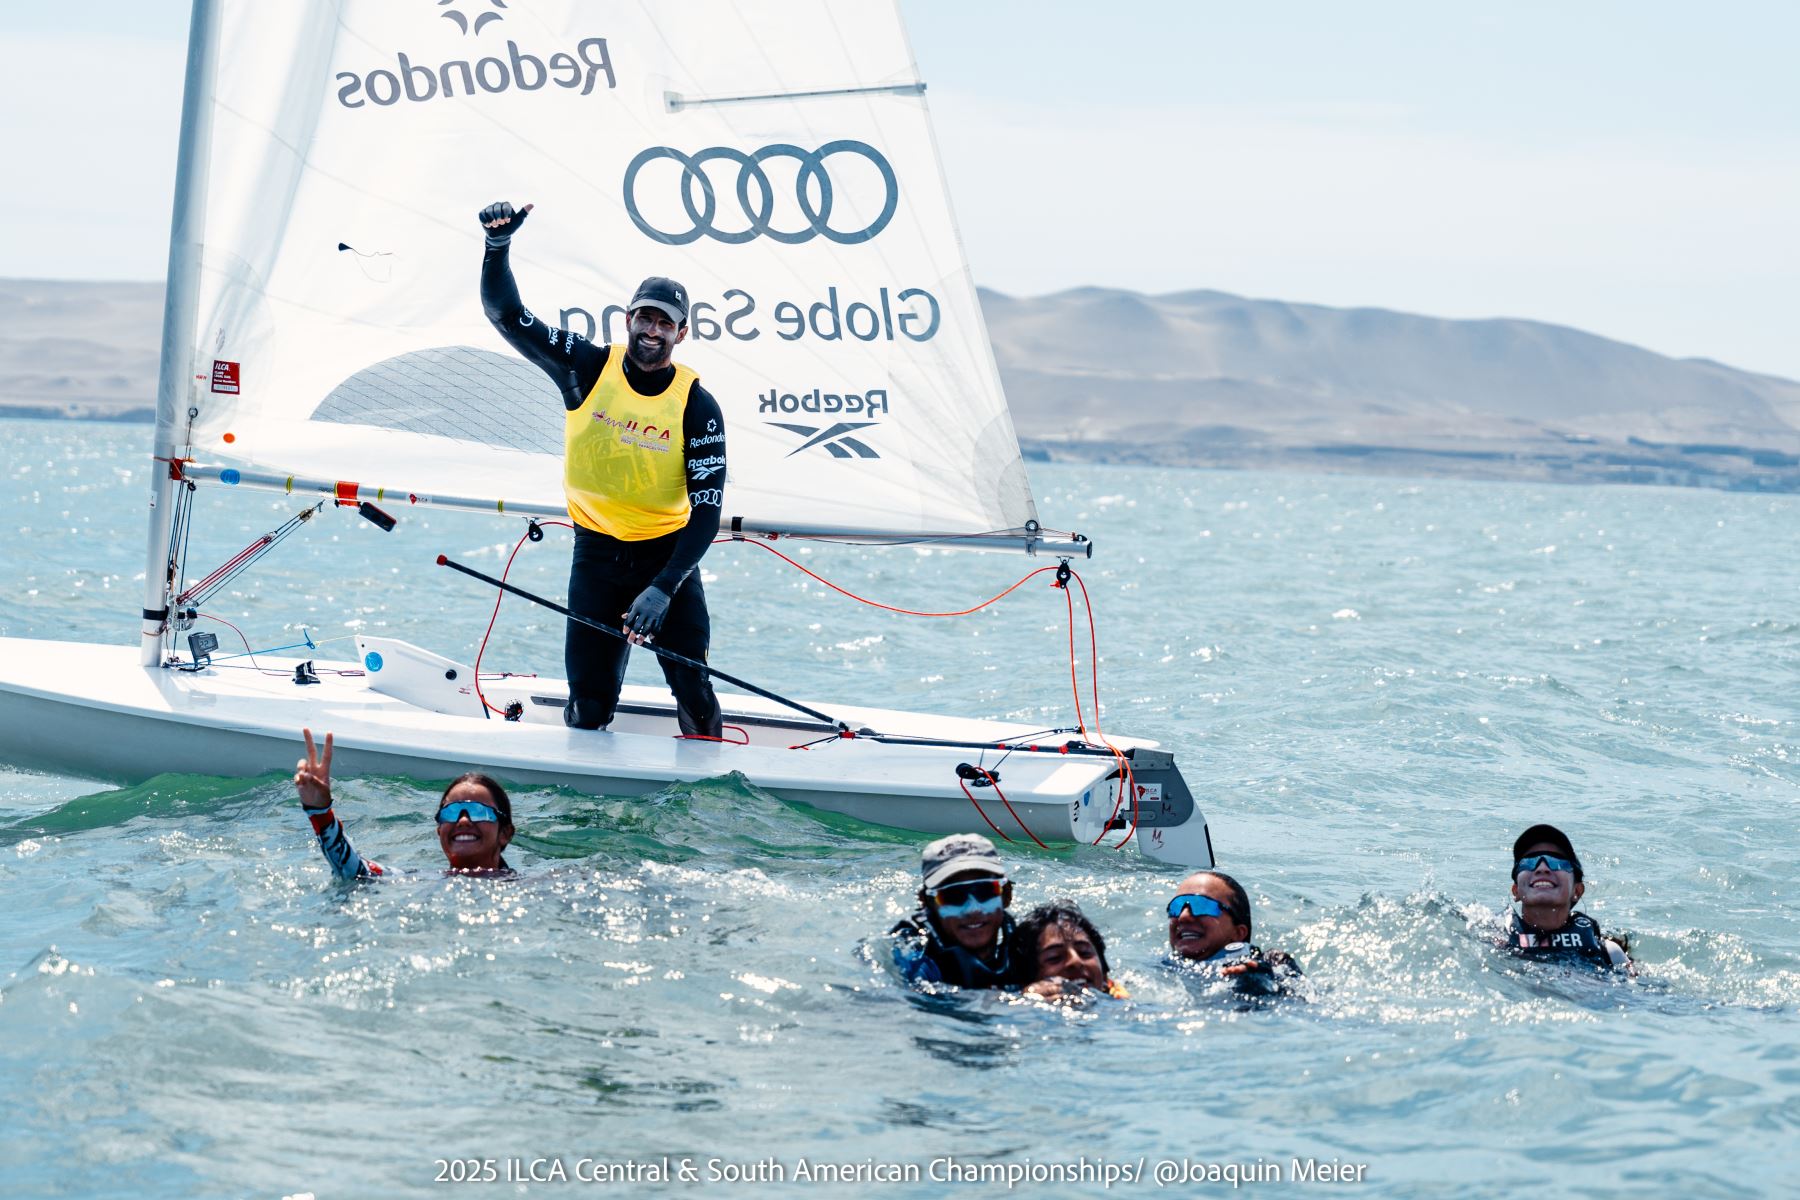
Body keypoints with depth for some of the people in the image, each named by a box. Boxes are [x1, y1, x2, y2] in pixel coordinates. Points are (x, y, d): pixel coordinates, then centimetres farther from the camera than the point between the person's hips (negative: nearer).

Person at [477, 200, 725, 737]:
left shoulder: (698, 405, -13)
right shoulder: (588, 369, -8)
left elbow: (706, 510, -16)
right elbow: (506, 315, -10)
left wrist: (663, 589, -26)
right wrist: (498, 245, -28)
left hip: (668, 553, -1)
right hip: (597, 552, 1)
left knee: (694, 694, -7)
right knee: (589, 706, -3)